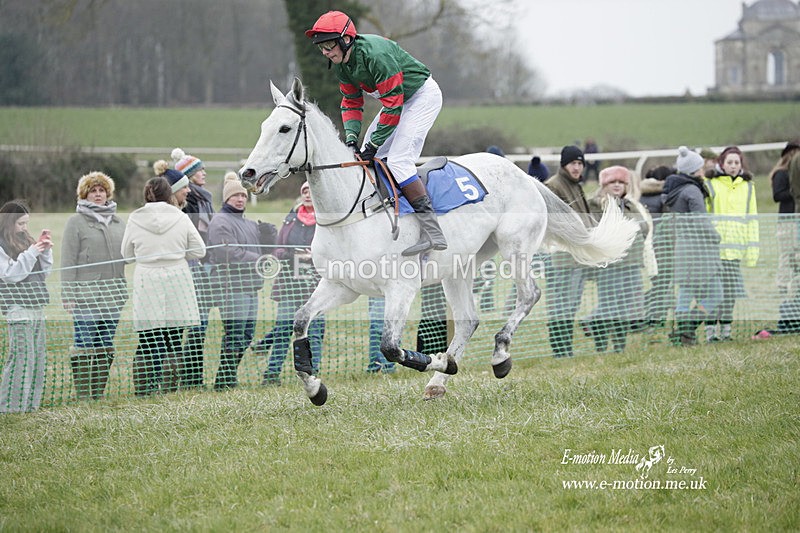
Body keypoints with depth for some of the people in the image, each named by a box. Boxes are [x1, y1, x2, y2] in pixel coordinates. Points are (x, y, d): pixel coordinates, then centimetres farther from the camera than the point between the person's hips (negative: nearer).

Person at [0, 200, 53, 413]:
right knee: (21, 357, -11)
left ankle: (31, 404, 14)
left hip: (37, 308, 8)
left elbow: (44, 271, 19)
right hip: (17, 307, -8)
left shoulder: (25, 240, 15)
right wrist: (31, 253, -18)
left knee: (39, 357, 8)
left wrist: (45, 251, 3)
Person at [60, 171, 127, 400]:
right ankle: (82, 396, -3)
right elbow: (68, 261, -3)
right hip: (85, 294, -5)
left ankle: (99, 394, 14)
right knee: (84, 344, -7)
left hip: (112, 294, 5)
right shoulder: (76, 222, 2)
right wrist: (68, 295, -10)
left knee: (107, 346, 7)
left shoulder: (118, 222, 17)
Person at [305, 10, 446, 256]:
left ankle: (432, 231, -23)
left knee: (397, 159, -21)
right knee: (367, 158, 5)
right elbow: (351, 102, 7)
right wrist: (351, 137, -9)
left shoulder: (375, 55, -31)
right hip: (398, 98, 10)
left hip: (423, 96, -10)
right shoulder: (341, 63, -3)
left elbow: (393, 103, -29)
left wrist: (374, 144, -26)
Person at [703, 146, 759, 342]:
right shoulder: (710, 184, 2)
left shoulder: (747, 186, 13)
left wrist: (752, 248, 9)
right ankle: (711, 331, -3)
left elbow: (752, 218, 15)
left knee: (730, 291, 4)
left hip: (735, 248, 3)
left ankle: (725, 330, 11)